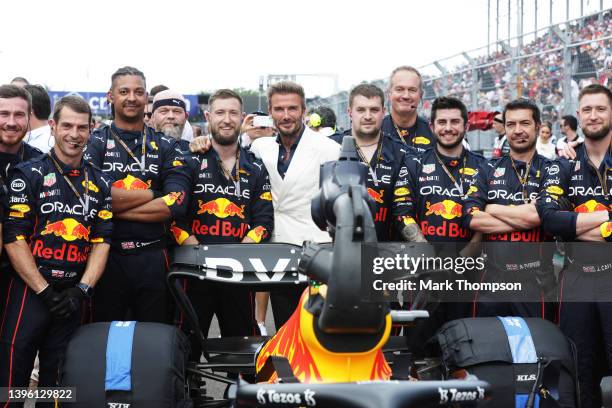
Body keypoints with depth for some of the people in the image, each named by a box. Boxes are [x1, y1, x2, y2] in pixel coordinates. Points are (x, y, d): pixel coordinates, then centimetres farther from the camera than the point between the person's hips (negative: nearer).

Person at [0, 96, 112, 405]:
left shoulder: (99, 183, 10)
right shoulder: (30, 174, -3)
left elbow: (102, 241, 8)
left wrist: (82, 289, -6)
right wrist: (44, 291, -13)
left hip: (72, 295, 4)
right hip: (30, 289, -4)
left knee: (57, 380, 12)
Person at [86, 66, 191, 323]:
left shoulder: (166, 146, 8)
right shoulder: (95, 143, 3)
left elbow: (175, 203, -7)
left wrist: (115, 208, -11)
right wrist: (152, 194, -8)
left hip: (152, 258, 2)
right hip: (107, 255, -1)